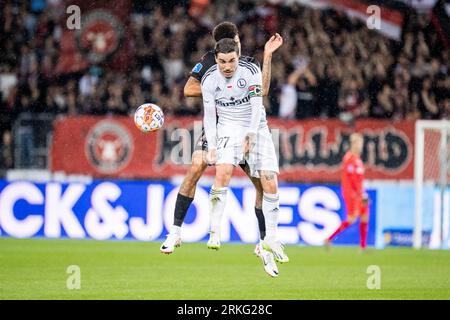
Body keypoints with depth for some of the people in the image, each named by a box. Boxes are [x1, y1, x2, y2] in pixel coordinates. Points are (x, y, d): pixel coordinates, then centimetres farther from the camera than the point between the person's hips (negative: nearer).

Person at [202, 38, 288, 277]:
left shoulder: (251, 72, -12)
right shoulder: (209, 80, -5)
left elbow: (257, 108, -13)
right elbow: (209, 115, 0)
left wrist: (250, 136, -20)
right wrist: (211, 147, -8)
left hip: (256, 128, 0)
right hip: (228, 128, 0)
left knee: (270, 184, -8)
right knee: (223, 172, -27)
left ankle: (270, 242, 2)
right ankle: (214, 235, -25)